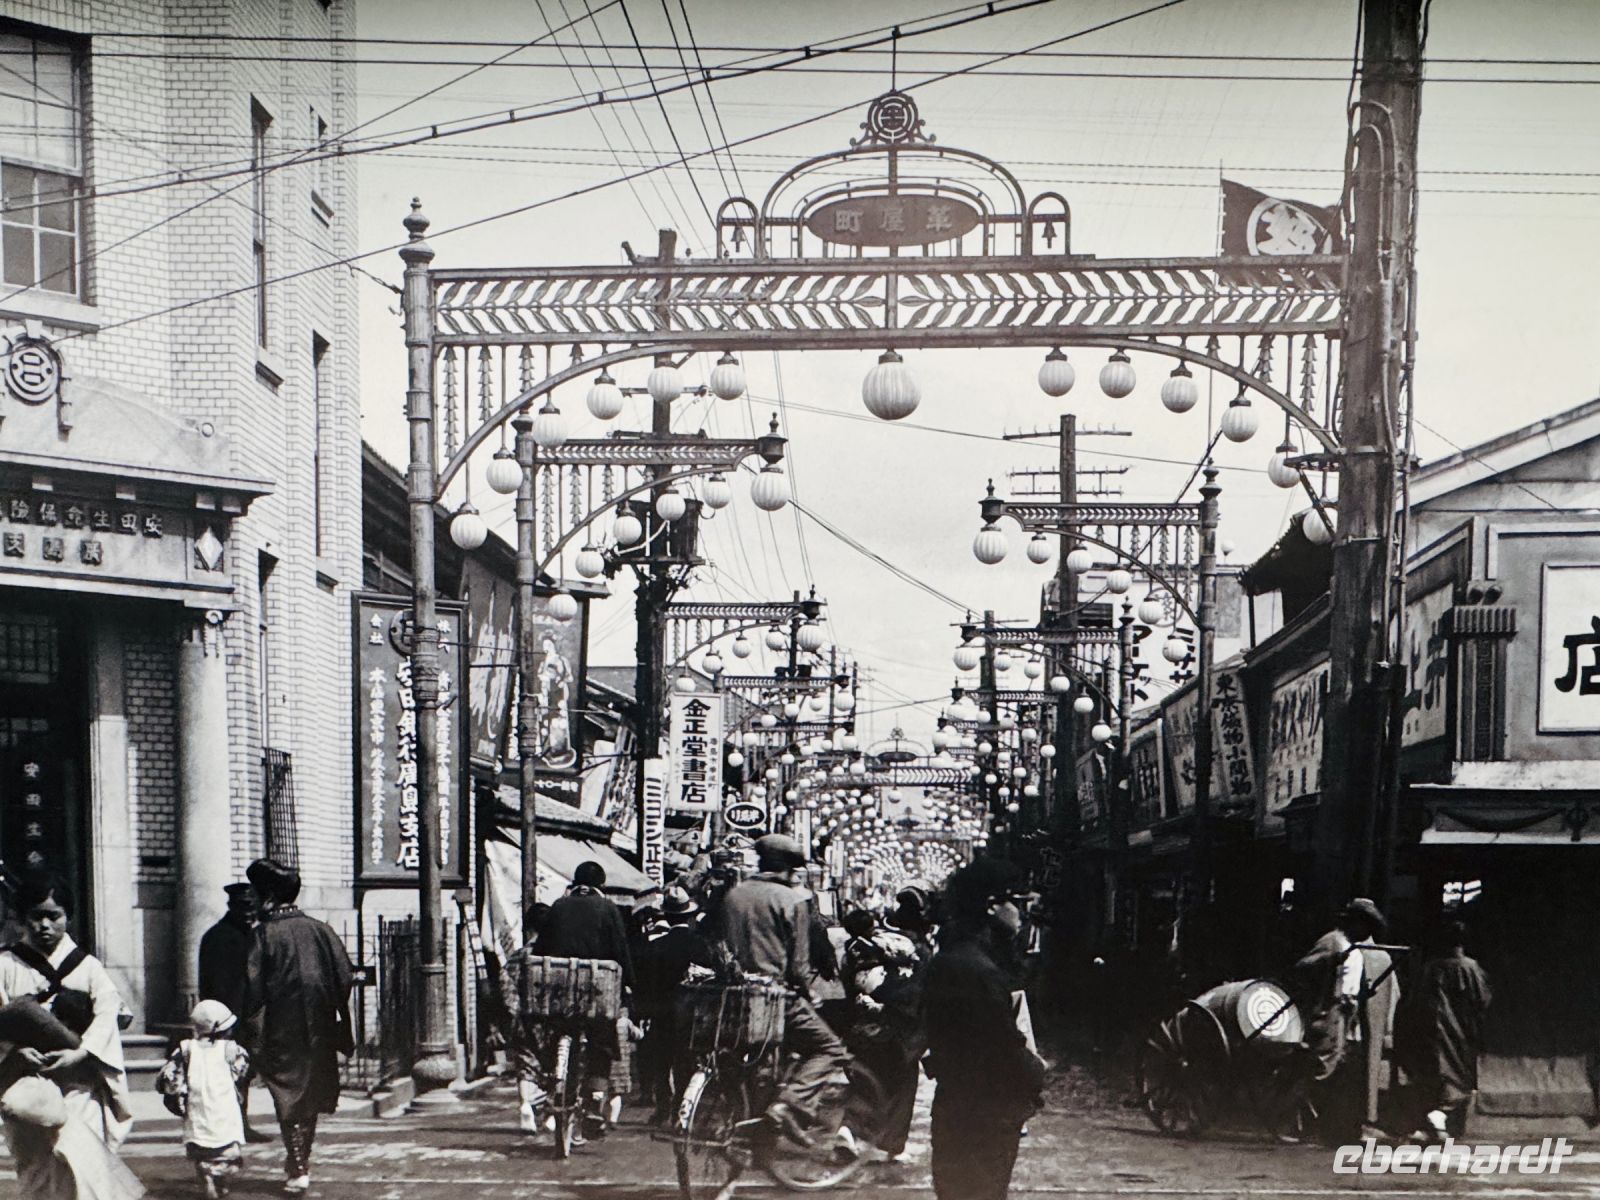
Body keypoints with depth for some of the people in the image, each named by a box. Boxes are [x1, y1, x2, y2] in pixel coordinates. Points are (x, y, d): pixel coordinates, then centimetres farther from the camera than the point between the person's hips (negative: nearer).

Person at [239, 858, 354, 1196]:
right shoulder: (319, 930, 1)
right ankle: (300, 1160, 29)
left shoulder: (265, 935, -10)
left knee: (289, 1096, 3)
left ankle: (298, 1171, -4)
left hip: (282, 1032, -4)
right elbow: (345, 978, 0)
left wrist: (252, 1038, -7)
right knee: (311, 1093, 18)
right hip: (318, 1031, 4)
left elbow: (253, 990, -14)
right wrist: (342, 1028, 9)